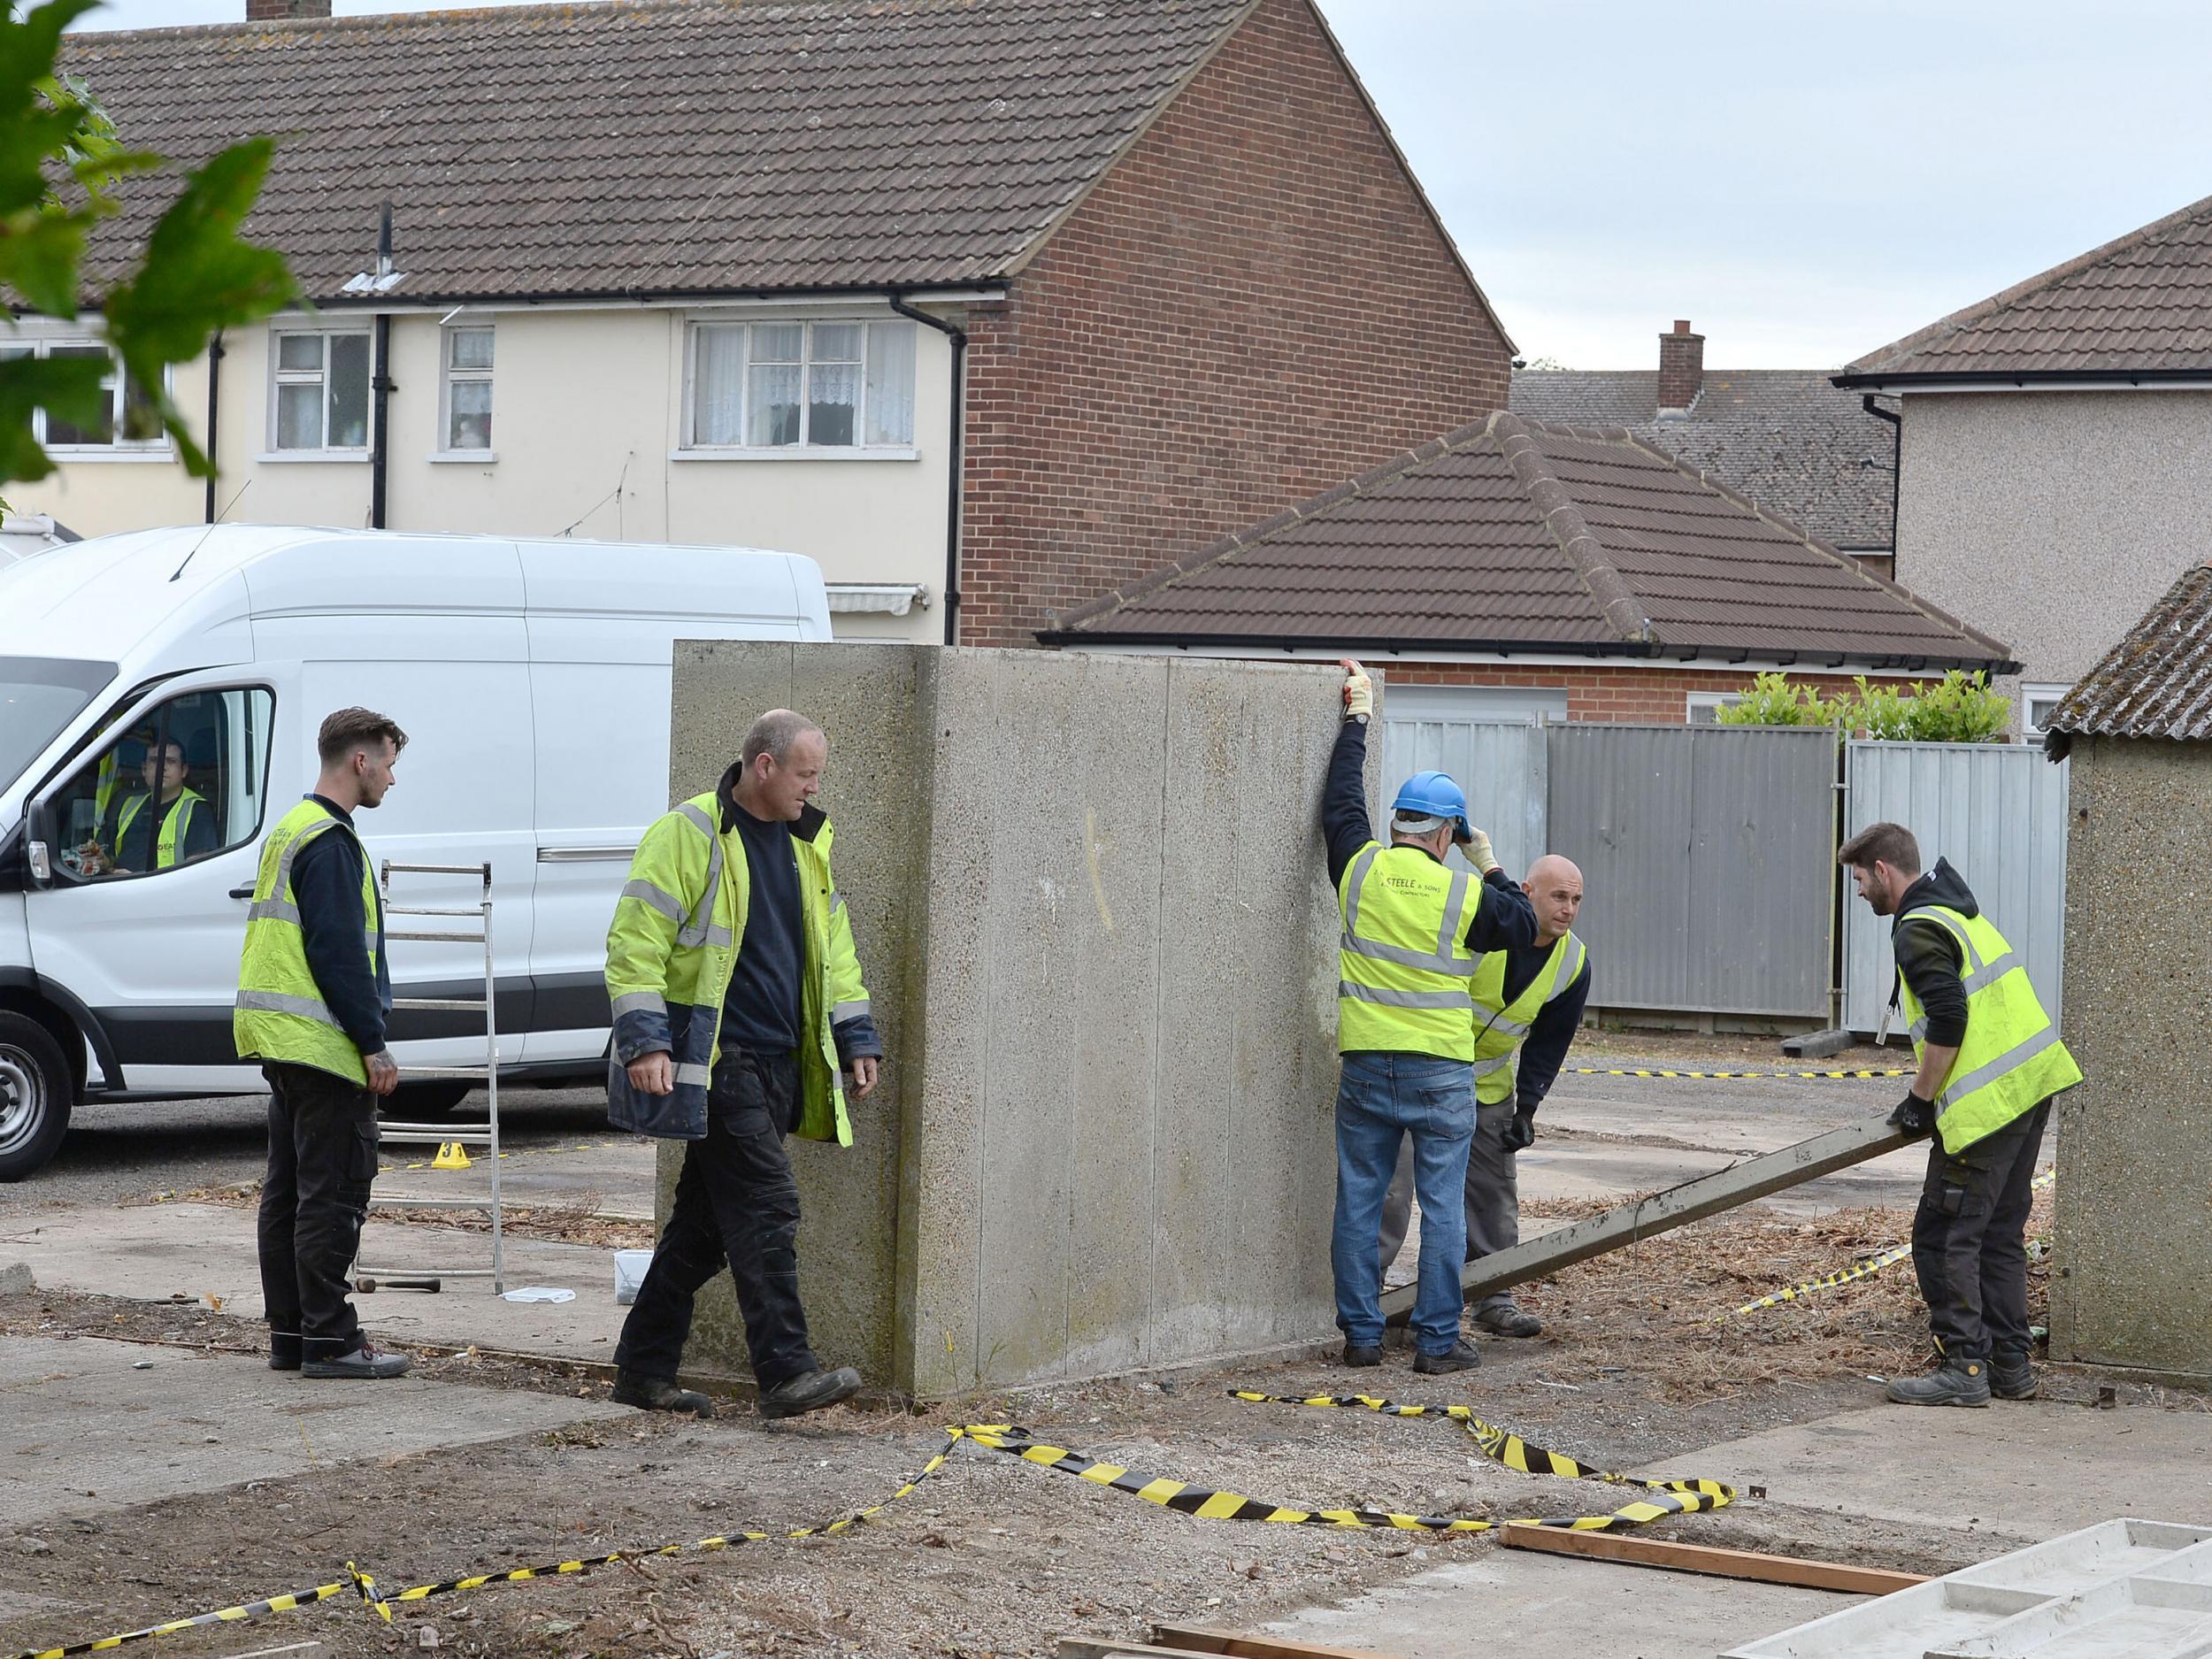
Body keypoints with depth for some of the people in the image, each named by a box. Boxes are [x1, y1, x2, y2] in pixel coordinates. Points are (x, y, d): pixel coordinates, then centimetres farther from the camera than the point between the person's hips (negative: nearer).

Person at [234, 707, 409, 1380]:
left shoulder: (293, 831, 18)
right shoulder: (330, 844, -15)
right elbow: (338, 954, -19)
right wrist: (375, 1045, -15)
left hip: (283, 1045, 11)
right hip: (325, 1047, -11)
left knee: (289, 1190, 11)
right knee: (334, 1191, -7)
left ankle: (289, 1333, 16)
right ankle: (330, 1340, -6)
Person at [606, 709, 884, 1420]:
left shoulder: (805, 843, 16)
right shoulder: (690, 834, -9)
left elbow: (832, 947, 24)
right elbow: (635, 942, -13)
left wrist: (855, 1036, 18)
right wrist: (644, 1040, -21)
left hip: (775, 1064, 8)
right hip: (714, 1061, -8)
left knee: (706, 1221, 10)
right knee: (767, 1209, -13)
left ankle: (644, 1368, 17)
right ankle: (786, 1373, -13)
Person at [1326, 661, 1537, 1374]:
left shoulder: (1361, 868, -2)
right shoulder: (1464, 894, -6)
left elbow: (1341, 800, 15)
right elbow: (1524, 926, 10)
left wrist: (1358, 716, 24)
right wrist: (1489, 866, 21)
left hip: (1365, 1065, 2)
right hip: (1441, 1070, -2)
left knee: (1359, 1199, 8)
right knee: (1442, 1206, 2)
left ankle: (1361, 1334, 10)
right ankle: (1438, 1340, 2)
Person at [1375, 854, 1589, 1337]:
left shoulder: (1573, 964, -7)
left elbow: (1548, 1043, 4)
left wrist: (1526, 1107, -3)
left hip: (1489, 1084, 5)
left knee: (1494, 1192, 6)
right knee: (1393, 1181, -9)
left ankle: (1494, 1299, 16)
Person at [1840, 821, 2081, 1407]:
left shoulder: (1918, 930, -11)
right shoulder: (1961, 914, 20)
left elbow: (1948, 1021, -21)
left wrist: (1920, 1099, -9)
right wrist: (1932, 1096, 21)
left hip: (1986, 1104, -10)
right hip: (2031, 1088, 10)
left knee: (1943, 1237, -4)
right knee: (1999, 1232, 15)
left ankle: (1963, 1368, -5)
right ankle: (2009, 1365, 19)